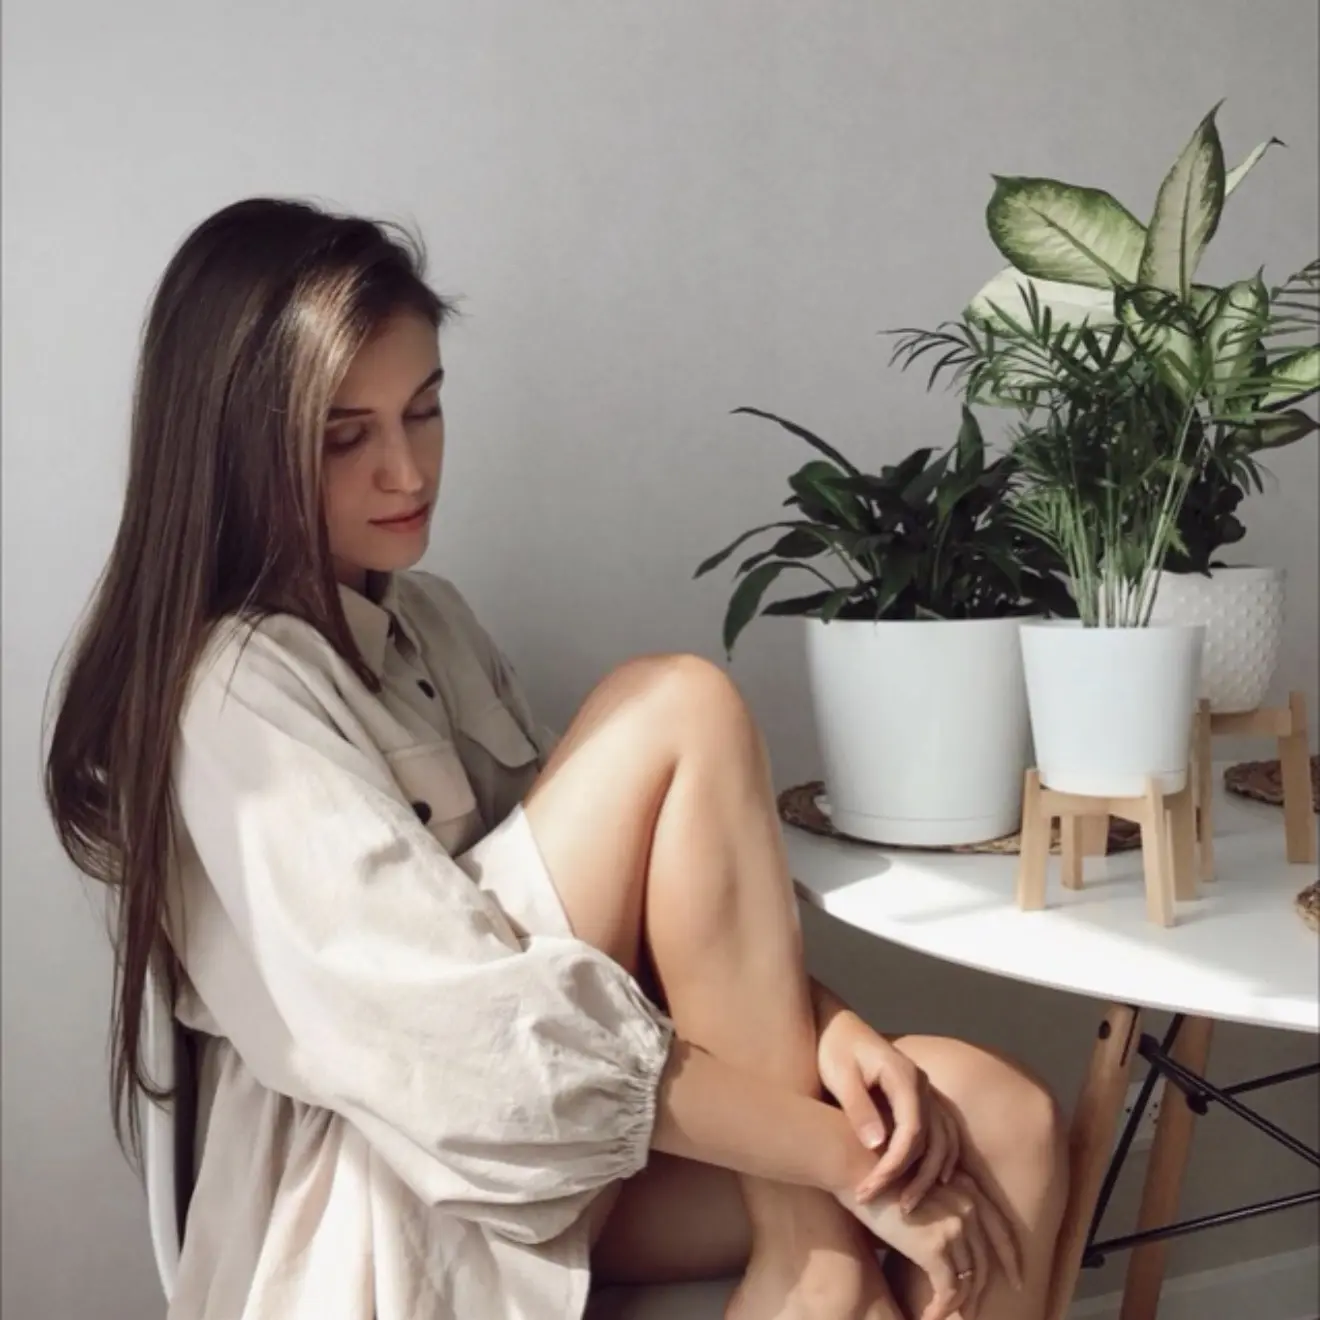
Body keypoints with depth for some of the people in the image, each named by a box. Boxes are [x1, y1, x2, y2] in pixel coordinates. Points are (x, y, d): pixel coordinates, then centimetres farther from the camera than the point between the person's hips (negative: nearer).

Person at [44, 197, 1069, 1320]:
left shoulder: (425, 619, 11)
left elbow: (607, 876, 6)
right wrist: (848, 1156, -20)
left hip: (564, 1160, 7)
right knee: (679, 706, -20)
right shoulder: (237, 691, -16)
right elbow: (483, 1034, -24)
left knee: (1006, 1126, -14)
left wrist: (823, 1028, -11)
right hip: (426, 1190, -7)